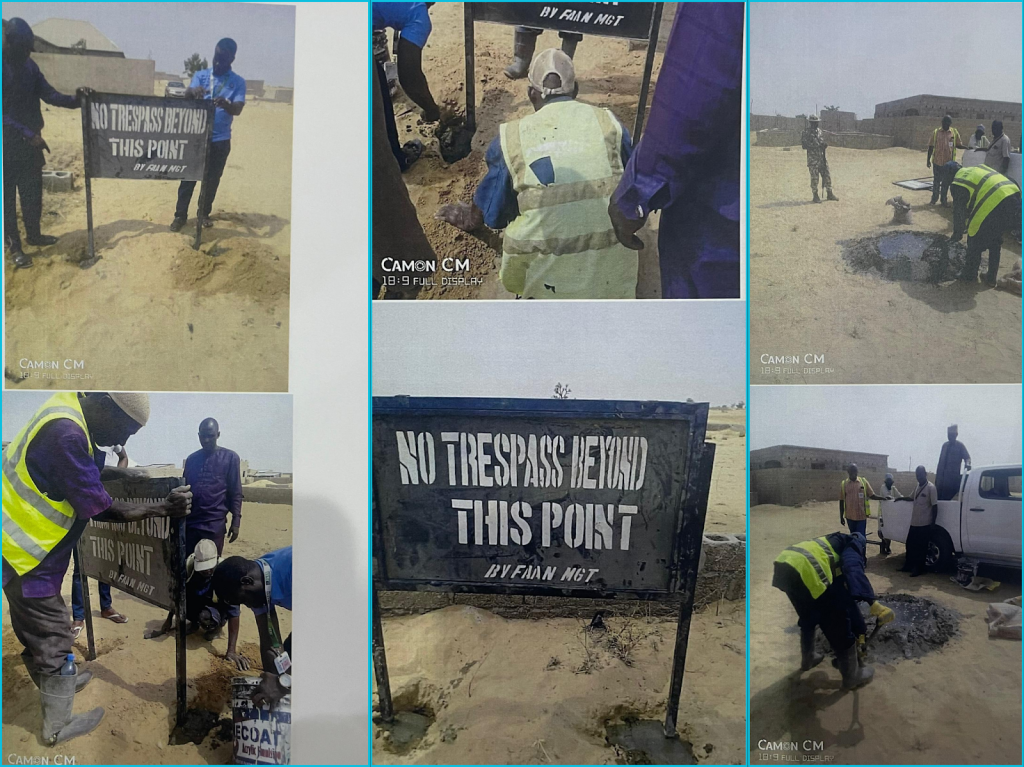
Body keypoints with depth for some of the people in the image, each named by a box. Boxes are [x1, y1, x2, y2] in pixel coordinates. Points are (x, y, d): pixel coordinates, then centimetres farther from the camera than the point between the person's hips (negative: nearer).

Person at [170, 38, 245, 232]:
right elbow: (186, 97, -10)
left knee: (212, 179, 10)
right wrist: (193, 91, -34)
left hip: (220, 140, 0)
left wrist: (225, 104, -37)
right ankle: (180, 215, 10)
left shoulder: (238, 82, 1)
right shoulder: (200, 75, 5)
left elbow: (238, 109, -14)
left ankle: (204, 213, 26)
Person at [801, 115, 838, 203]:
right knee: (814, 177, -3)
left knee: (827, 175, 7)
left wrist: (825, 144, -5)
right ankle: (815, 196, 7)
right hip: (812, 158, -6)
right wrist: (817, 145, -21)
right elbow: (804, 145, -14)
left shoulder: (819, 131, 14)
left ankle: (829, 194, 15)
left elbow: (822, 142, 20)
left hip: (822, 157, 6)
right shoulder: (806, 132, -7)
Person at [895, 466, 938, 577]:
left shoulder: (931, 488, -13)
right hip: (914, 522, 8)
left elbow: (934, 506, -14)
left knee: (921, 548, 1)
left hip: (925, 524, -8)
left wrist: (933, 523, -14)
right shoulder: (917, 486, 11)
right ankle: (908, 566, 26)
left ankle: (919, 569, 11)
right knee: (910, 545, 15)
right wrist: (901, 498, 23)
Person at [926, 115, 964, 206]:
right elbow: (931, 146, 3)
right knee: (936, 181, 10)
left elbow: (958, 145, 6)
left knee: (946, 182, 9)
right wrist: (928, 159, 1)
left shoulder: (955, 132, 1)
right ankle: (934, 199, 21)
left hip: (949, 162, 0)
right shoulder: (936, 132, 0)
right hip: (937, 161, 0)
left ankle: (944, 200, 18)